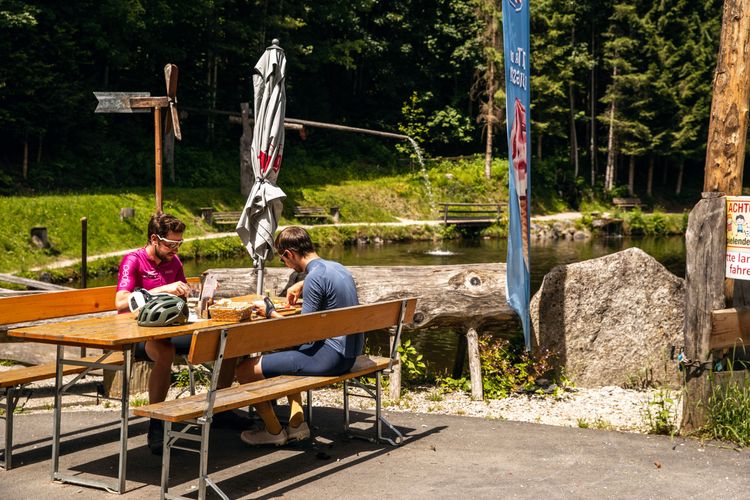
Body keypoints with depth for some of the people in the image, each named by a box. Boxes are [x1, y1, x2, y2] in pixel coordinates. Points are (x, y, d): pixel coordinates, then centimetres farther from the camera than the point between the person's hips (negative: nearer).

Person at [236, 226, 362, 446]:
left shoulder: (315, 278, -18)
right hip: (349, 351, 10)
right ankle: (297, 424, 26)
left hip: (331, 357, -10)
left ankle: (274, 431, 10)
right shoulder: (337, 267, 11)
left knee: (246, 370, -7)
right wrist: (301, 285, 31)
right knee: (285, 354, 36)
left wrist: (270, 312, -5)